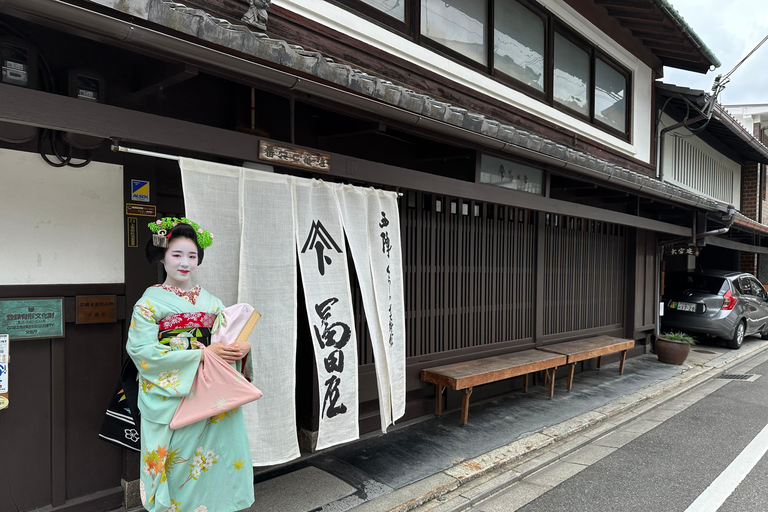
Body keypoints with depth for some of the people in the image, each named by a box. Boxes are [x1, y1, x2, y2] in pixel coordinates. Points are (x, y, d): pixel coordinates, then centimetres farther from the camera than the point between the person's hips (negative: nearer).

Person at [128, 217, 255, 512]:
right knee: (179, 468, 0)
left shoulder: (211, 302, 10)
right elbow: (142, 352, -14)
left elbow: (231, 338, 11)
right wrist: (203, 354, -19)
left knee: (218, 461, 4)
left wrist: (242, 347, -14)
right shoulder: (150, 302, -3)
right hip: (172, 402, -3)